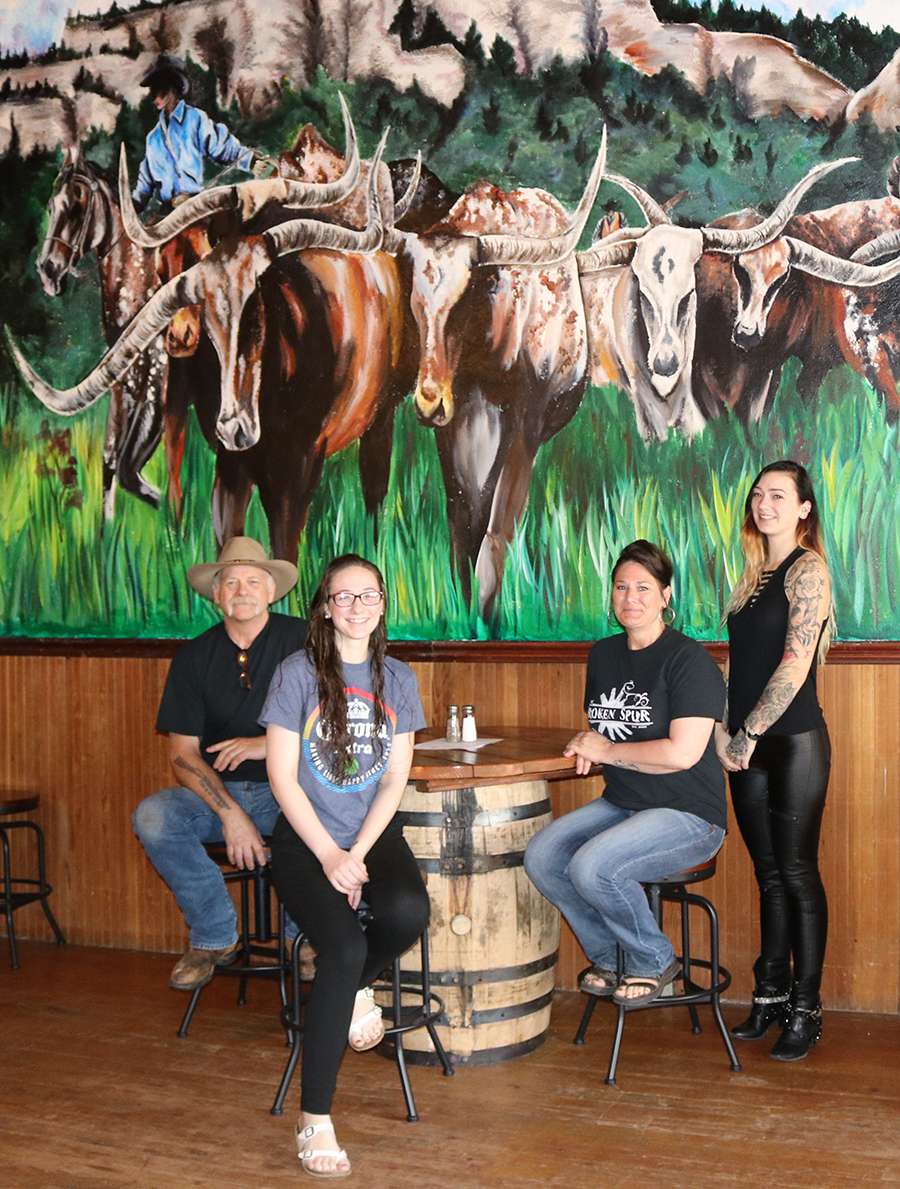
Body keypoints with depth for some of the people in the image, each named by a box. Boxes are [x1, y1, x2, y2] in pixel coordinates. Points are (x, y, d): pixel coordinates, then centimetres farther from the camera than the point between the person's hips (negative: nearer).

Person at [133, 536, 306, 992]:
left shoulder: (300, 640, -1)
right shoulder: (194, 657, 5)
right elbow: (182, 754, 0)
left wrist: (267, 745, -17)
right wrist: (231, 814, -15)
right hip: (218, 791, 3)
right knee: (152, 816, -26)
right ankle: (214, 936, -4)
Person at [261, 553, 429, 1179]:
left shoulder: (397, 679, 6)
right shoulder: (298, 673, -3)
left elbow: (396, 779, 3)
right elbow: (282, 776, -5)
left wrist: (357, 856, -11)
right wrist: (328, 854, -14)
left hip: (374, 833, 3)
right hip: (305, 838, -3)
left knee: (408, 912, -30)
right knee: (345, 946, -26)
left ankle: (353, 987, 6)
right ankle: (315, 1120, -13)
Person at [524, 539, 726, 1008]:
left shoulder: (689, 660, -13)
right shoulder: (603, 654, 11)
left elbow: (682, 753, -22)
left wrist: (606, 751, -11)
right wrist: (586, 746, -1)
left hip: (688, 814, -8)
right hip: (620, 804, 8)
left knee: (592, 866, -28)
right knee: (541, 856, -11)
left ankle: (654, 961, 0)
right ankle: (608, 958, 9)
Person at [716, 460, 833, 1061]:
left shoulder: (807, 569, -9)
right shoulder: (756, 573, 15)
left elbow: (795, 664, -17)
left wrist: (750, 734, -13)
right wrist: (725, 730, 5)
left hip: (794, 741, -7)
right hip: (750, 747, 7)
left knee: (798, 874, -1)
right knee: (770, 875, 13)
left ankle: (805, 1011, 8)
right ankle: (772, 996, 22)